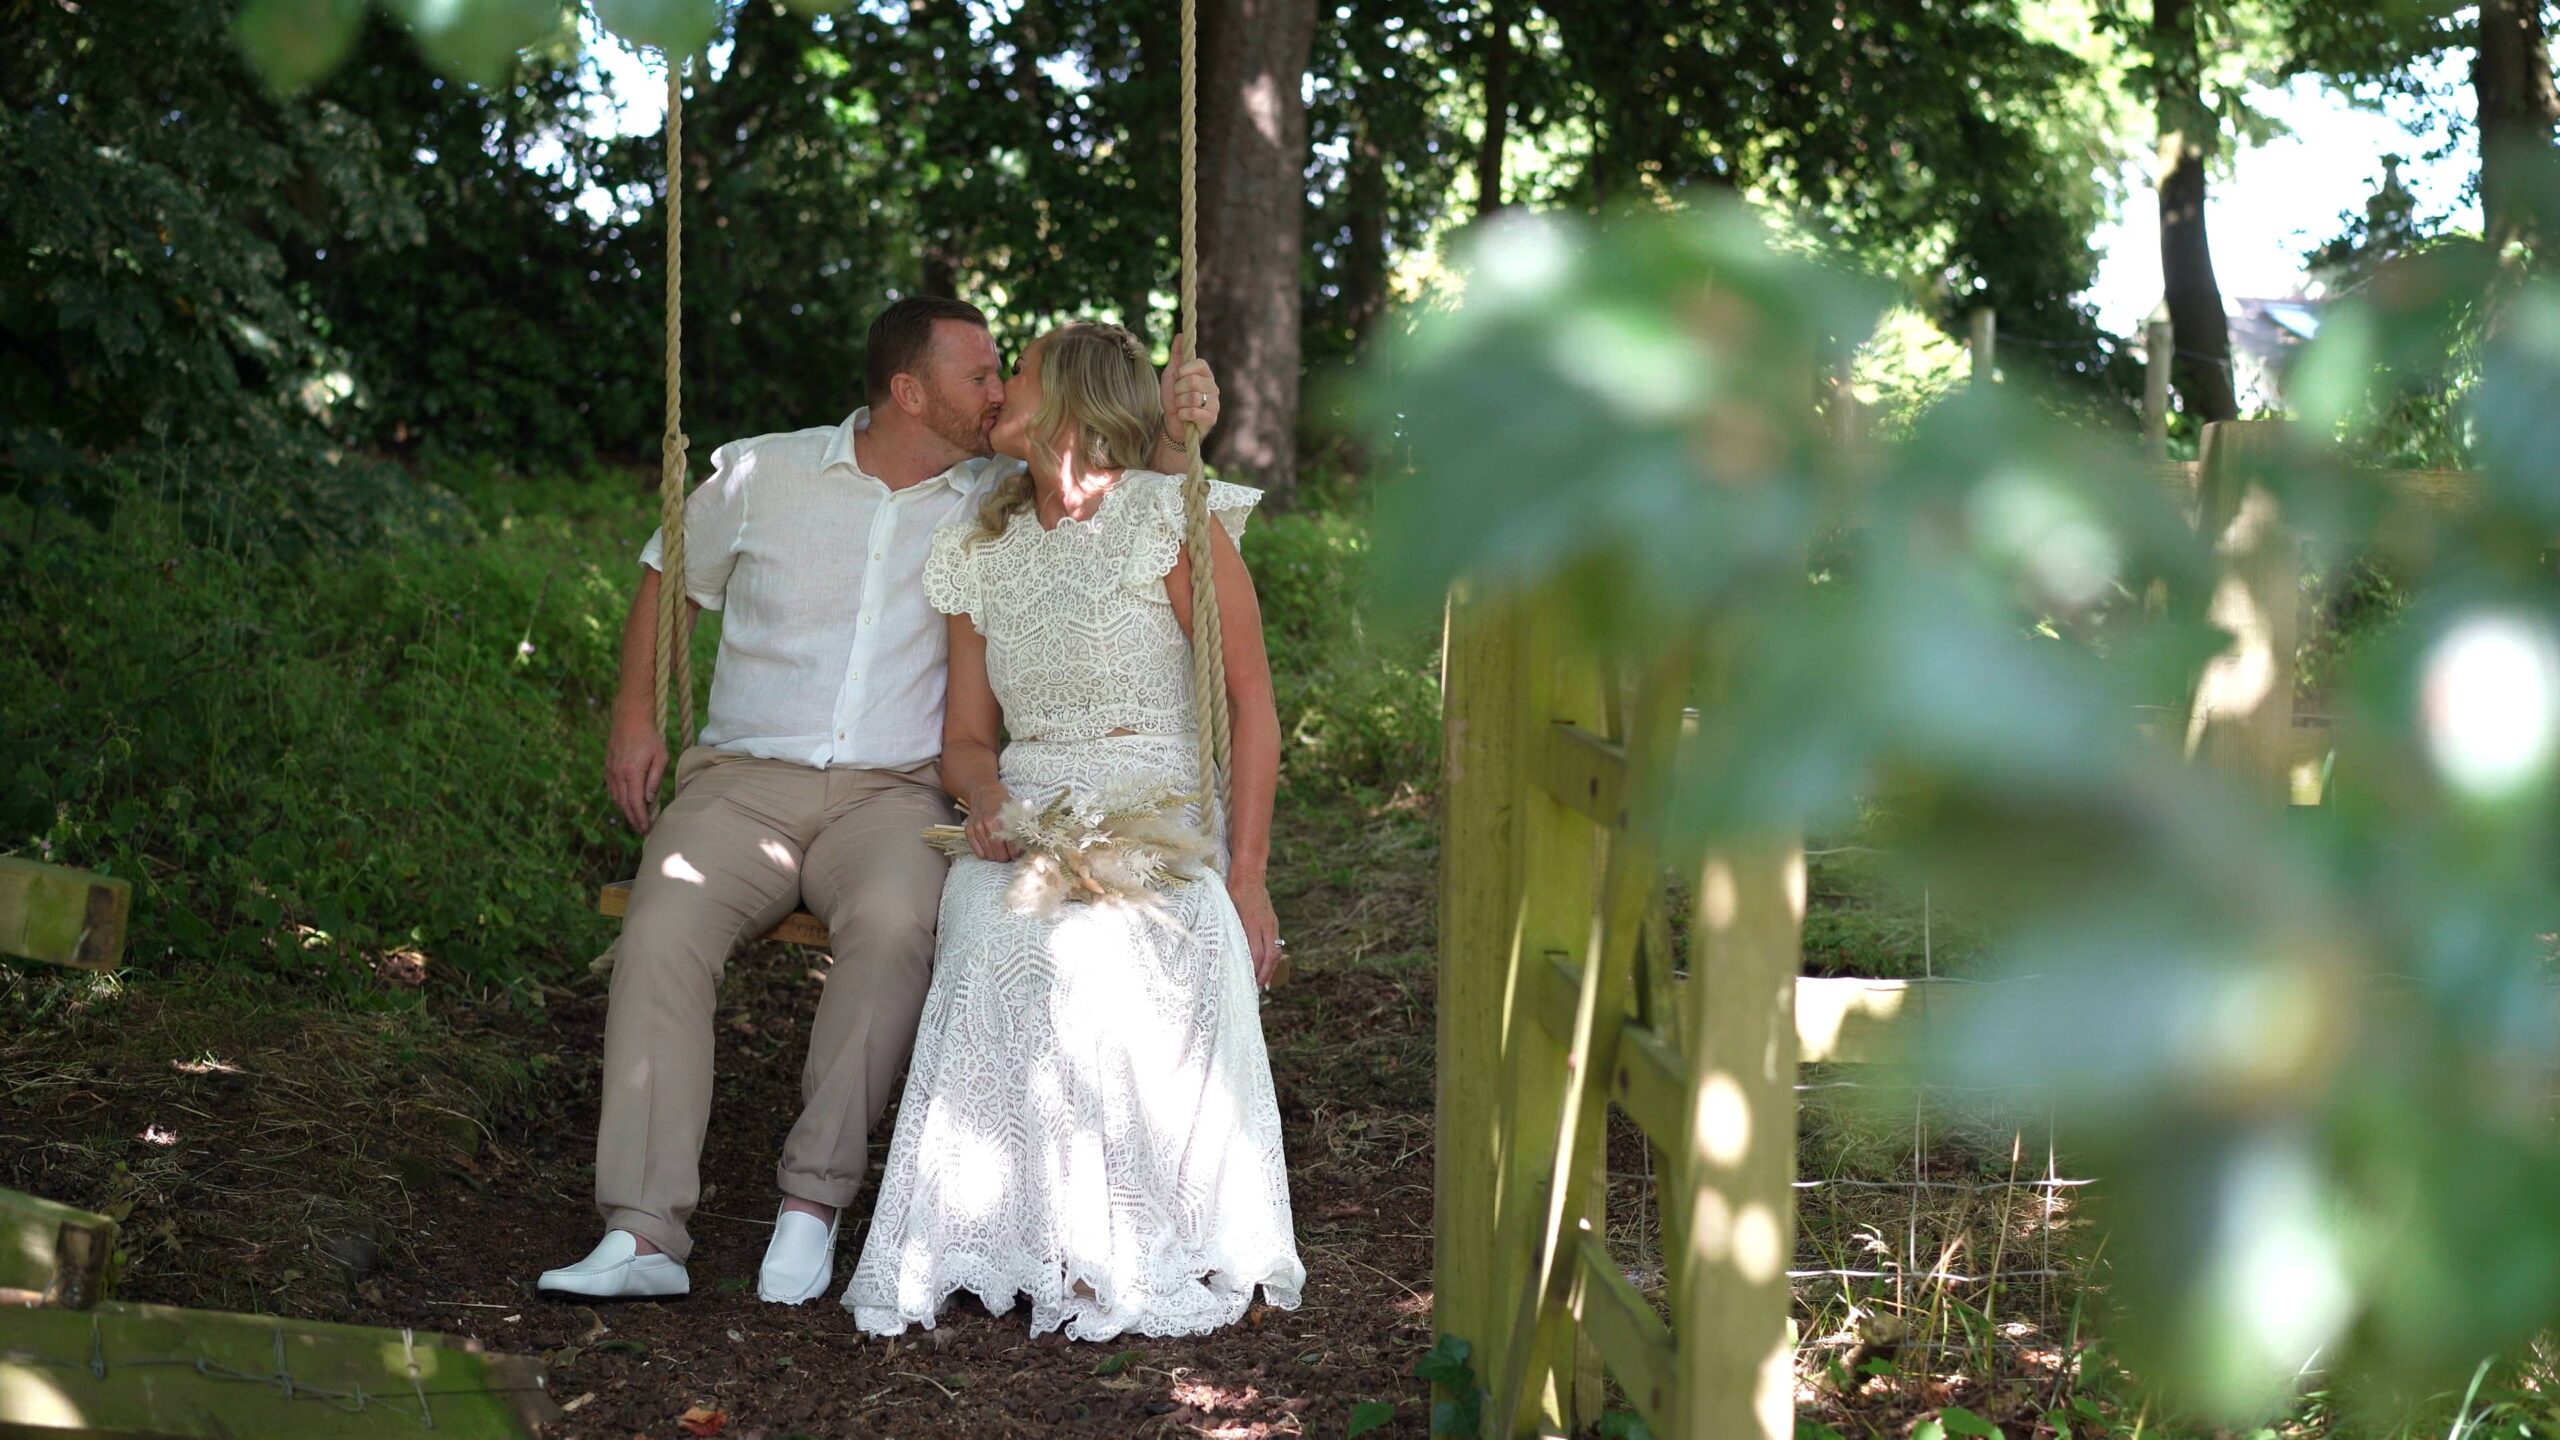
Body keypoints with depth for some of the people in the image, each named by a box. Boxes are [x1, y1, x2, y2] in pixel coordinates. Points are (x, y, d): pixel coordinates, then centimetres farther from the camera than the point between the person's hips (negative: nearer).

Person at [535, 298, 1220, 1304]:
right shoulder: (762, 475, 9)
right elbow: (669, 581, 22)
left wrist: (1174, 431, -9)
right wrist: (634, 713, 10)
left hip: (894, 796, 0)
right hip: (743, 781, 0)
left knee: (895, 923, -35)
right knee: (664, 926, -30)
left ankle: (815, 1197, -27)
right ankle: (642, 1235, -31)